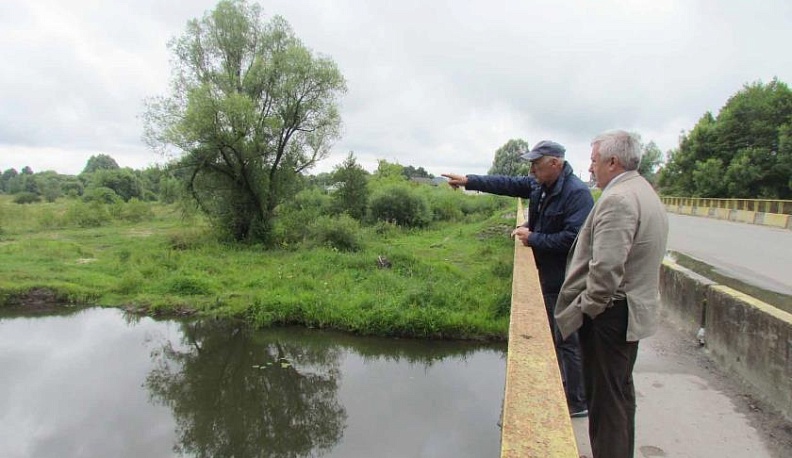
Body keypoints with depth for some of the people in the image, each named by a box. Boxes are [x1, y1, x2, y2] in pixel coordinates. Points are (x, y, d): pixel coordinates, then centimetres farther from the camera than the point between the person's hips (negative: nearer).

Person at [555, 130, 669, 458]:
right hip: (636, 309, 10)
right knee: (621, 391, 22)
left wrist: (588, 307, -15)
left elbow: (606, 267, -29)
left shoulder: (617, 199, -21)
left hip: (610, 312, -10)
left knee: (605, 398, 1)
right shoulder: (645, 192, 12)